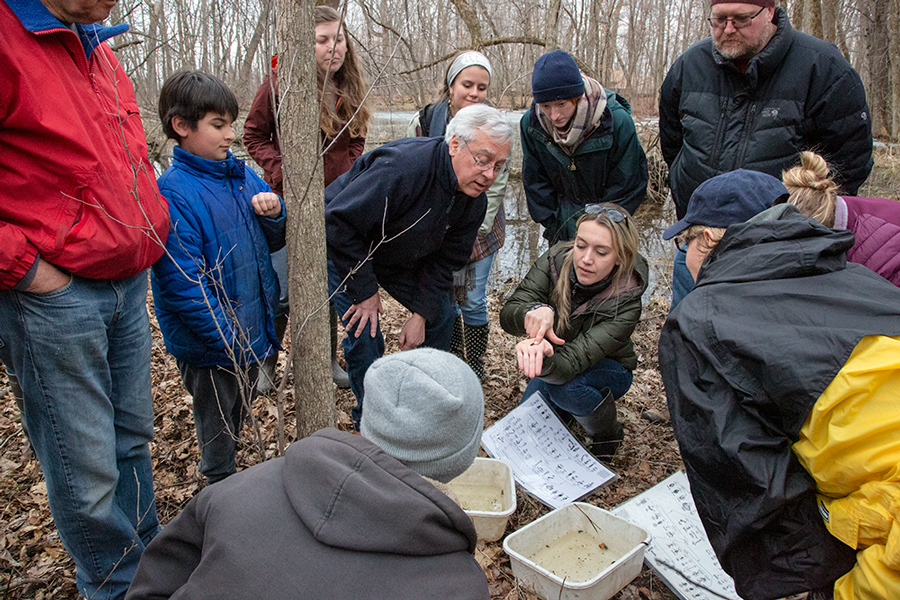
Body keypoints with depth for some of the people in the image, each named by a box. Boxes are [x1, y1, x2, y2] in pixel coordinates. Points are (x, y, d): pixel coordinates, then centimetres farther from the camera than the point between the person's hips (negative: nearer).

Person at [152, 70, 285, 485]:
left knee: (240, 413, 26)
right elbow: (184, 284, -24)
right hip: (210, 344, -7)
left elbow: (271, 244, 12)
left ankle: (231, 477, 48)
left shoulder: (242, 175, 3)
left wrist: (274, 214, -10)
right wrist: (230, 340, -23)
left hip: (254, 328, 7)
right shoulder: (172, 194, -21)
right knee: (217, 424, 14)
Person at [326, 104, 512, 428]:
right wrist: (365, 291, -27)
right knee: (365, 331, -15)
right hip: (342, 249, -7)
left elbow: (444, 260, -4)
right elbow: (340, 222, -36)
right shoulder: (402, 167, -39)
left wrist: (421, 314, -12)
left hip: (398, 256, 7)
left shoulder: (474, 201, -13)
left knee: (441, 317, 5)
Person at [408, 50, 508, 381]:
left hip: (478, 230, -1)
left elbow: (495, 186, -5)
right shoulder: (423, 121, -8)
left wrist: (473, 229, -11)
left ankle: (474, 374, 21)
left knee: (473, 302, 2)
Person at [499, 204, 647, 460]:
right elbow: (508, 314, -27)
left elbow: (571, 362, -41)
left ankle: (608, 433, -3)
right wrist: (535, 311, -50)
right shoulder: (555, 260, -24)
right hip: (552, 362, 3)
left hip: (608, 370, -3)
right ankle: (564, 410, 21)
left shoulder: (625, 303, -33)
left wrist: (545, 359, -65)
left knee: (564, 385, -35)